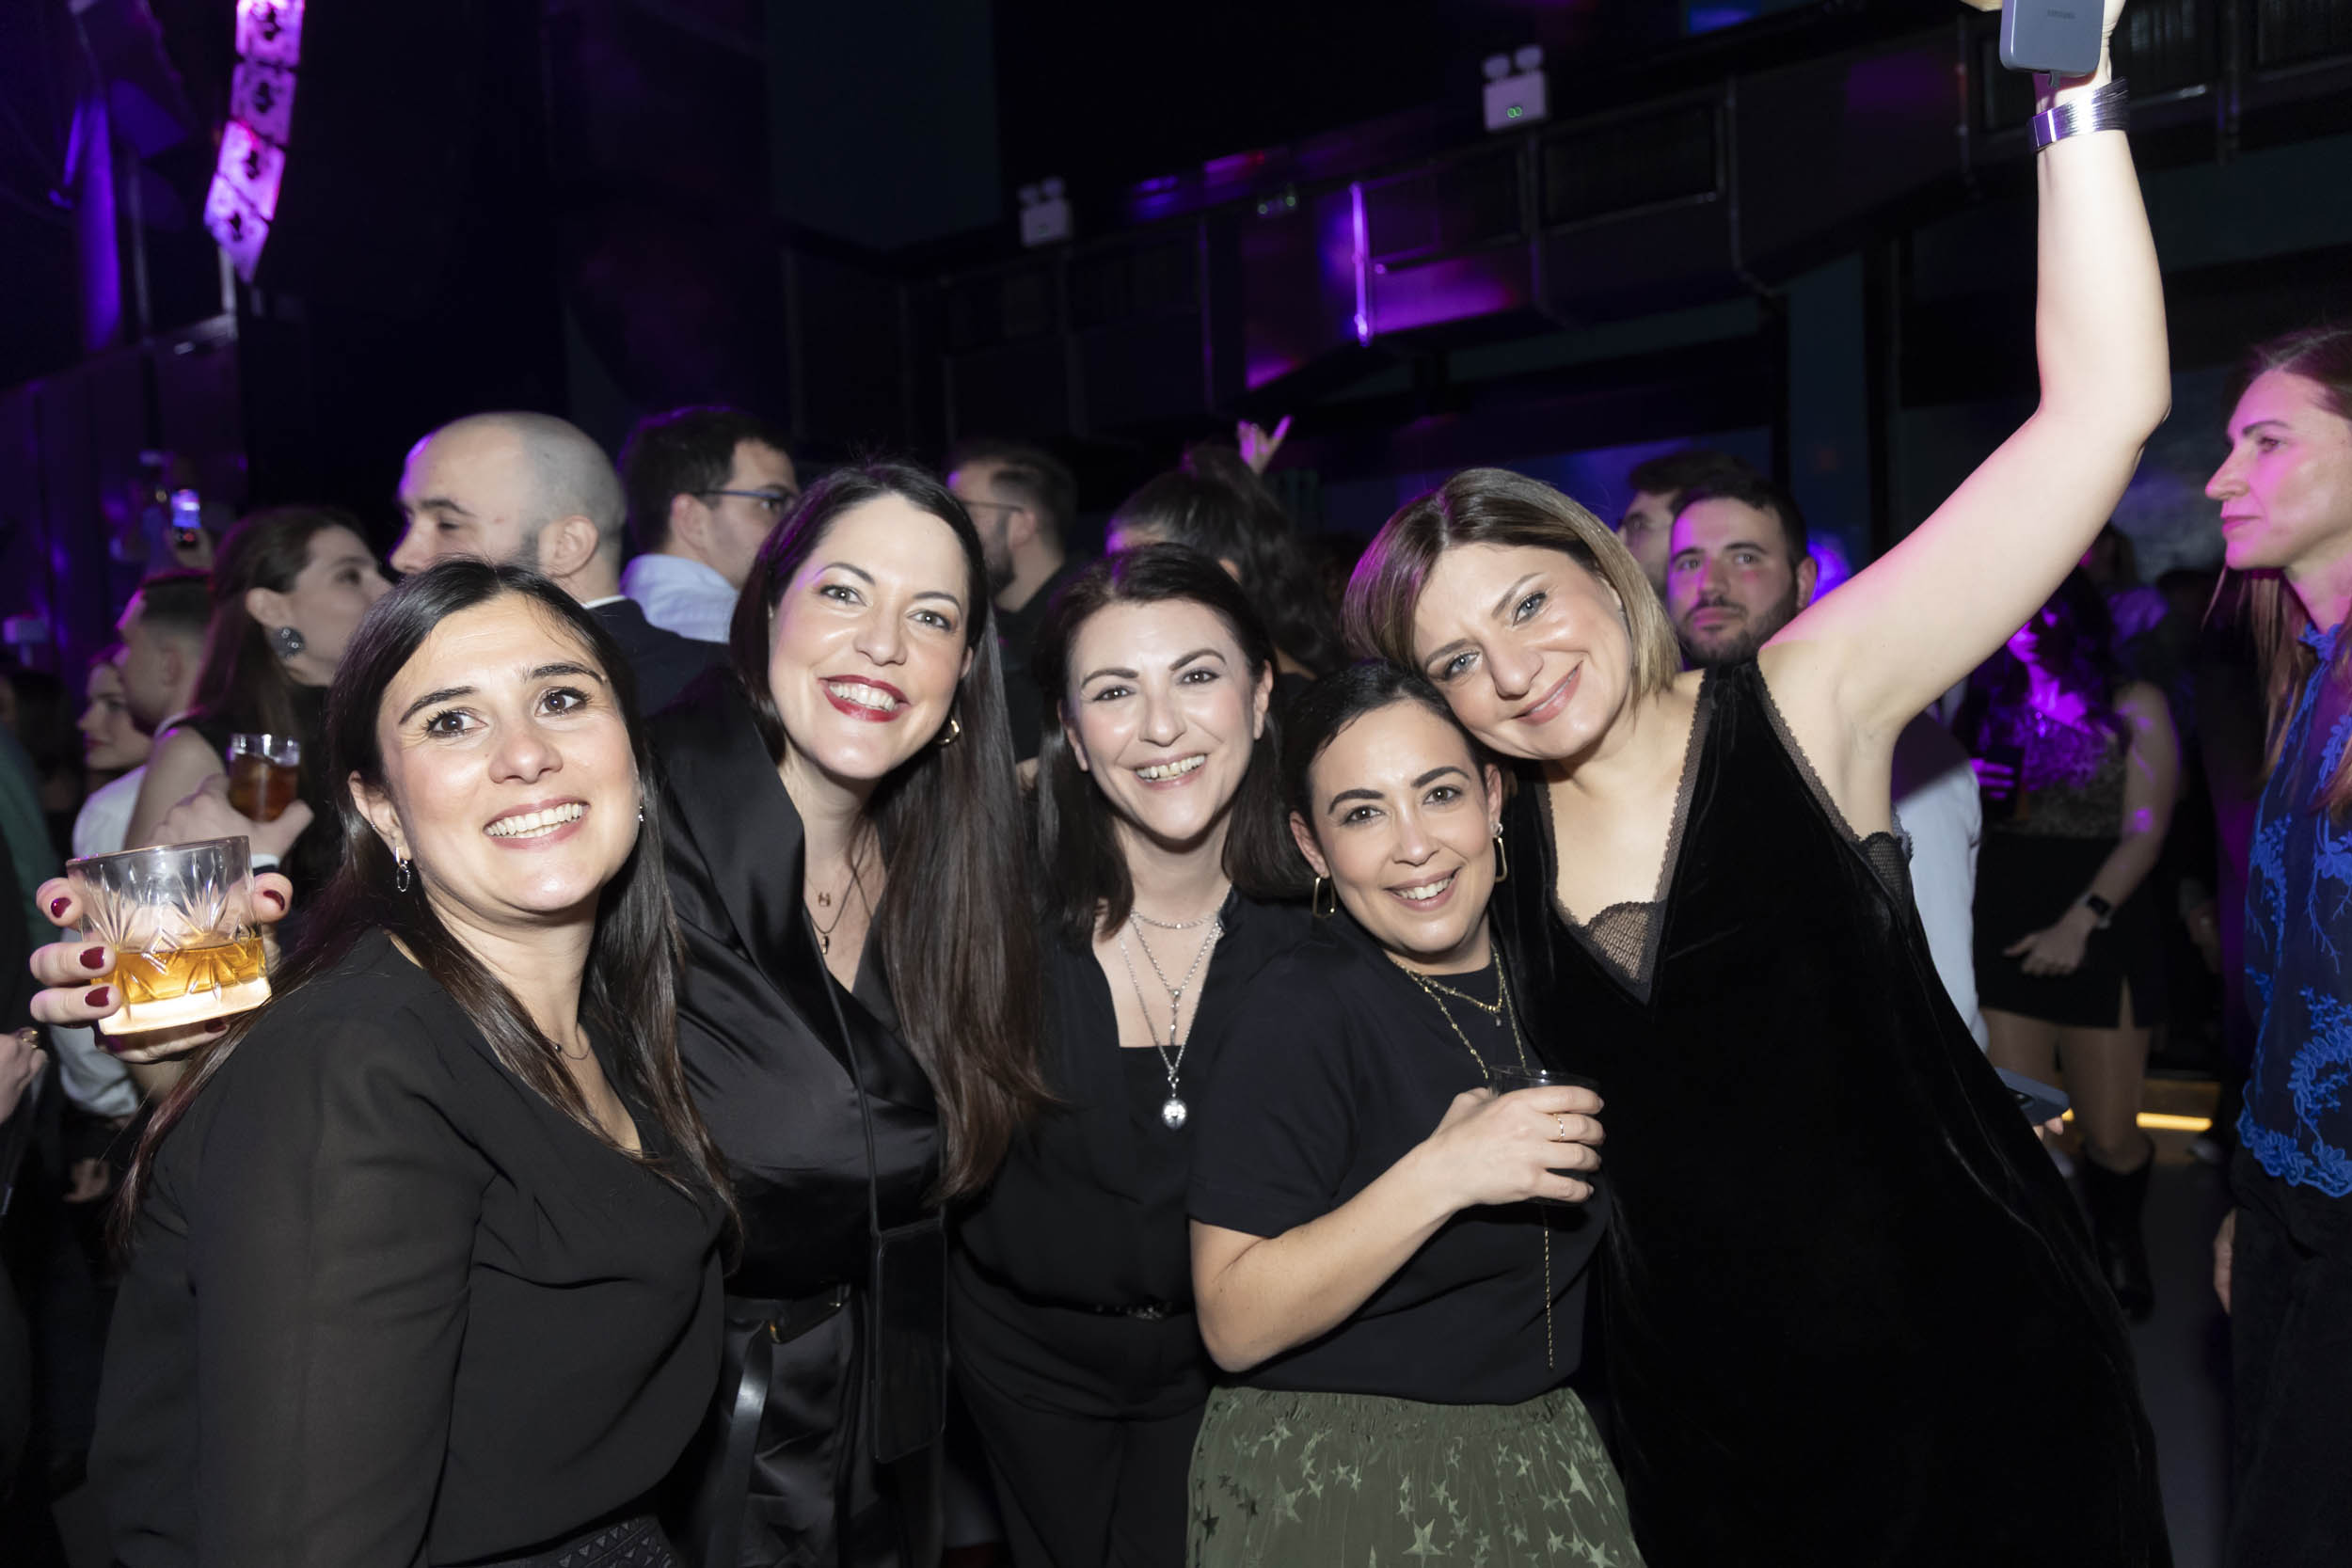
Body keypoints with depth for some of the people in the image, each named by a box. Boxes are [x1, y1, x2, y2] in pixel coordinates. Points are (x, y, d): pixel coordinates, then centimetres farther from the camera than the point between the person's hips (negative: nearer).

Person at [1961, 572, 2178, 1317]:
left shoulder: (2132, 706, 3)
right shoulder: (1989, 704, 12)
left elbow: (2144, 832, -5)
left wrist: (2080, 922, -15)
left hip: (2103, 932, -2)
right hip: (2003, 932, 2)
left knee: (2110, 1133, 0)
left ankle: (2118, 1242, 29)